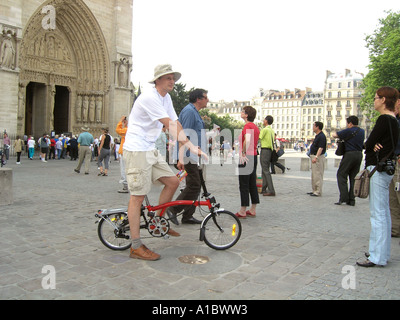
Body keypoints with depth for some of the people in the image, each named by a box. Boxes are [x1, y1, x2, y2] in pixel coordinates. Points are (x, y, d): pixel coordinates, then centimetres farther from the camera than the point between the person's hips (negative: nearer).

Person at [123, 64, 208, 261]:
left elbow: (176, 124, 9)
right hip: (137, 150, -9)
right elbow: (171, 126, -23)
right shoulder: (149, 97, -16)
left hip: (150, 150, 9)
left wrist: (181, 155, 4)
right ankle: (136, 247, -1)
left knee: (172, 181, 5)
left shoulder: (166, 98, 13)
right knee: (138, 196, -7)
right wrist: (191, 146, -26)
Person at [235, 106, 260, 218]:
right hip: (254, 156, 9)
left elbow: (247, 140, -31)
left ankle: (243, 211, 3)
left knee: (244, 185, -3)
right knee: (252, 184, 12)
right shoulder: (255, 127, 15)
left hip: (246, 157, -9)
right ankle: (252, 210, 19)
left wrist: (243, 154, -24)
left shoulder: (247, 126, -14)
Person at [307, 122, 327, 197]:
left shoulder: (321, 136, -17)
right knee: (313, 175, 14)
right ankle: (314, 190, 21)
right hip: (314, 156, 11)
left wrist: (316, 157, -33)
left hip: (318, 157, -11)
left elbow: (320, 148, -25)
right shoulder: (317, 135, 14)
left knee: (318, 175, -8)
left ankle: (318, 192, -4)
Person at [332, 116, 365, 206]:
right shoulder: (362, 131, 12)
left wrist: (335, 133, 17)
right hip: (359, 154, 7)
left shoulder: (348, 131, -8)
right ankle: (352, 200, 9)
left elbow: (334, 135, -6)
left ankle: (344, 197, -9)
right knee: (353, 177, 10)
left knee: (341, 175, 0)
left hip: (349, 154, -7)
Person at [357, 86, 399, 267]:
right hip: (385, 168, 10)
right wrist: (374, 145, -8)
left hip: (378, 169, -10)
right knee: (384, 213, 14)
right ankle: (383, 252, 24)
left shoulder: (384, 119, -14)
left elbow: (369, 144, -14)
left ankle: (377, 256, -1)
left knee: (378, 213, -7)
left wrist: (370, 145, 5)